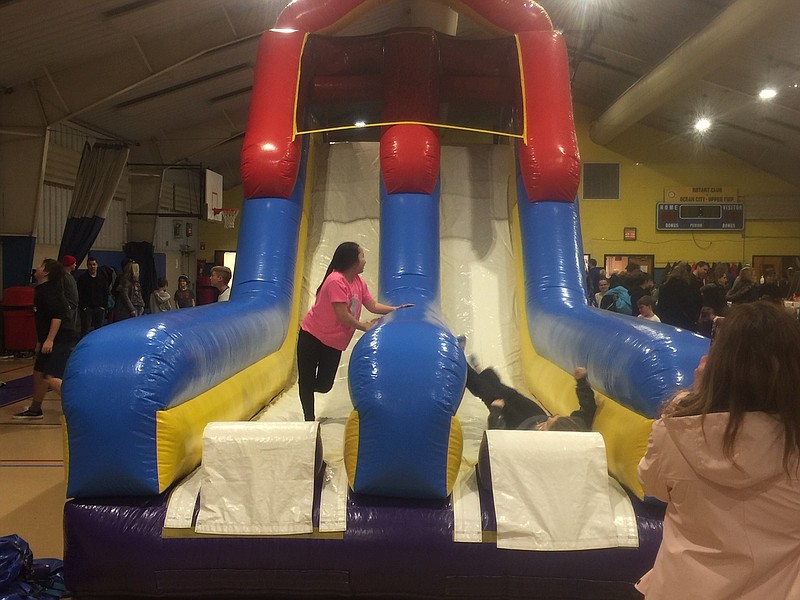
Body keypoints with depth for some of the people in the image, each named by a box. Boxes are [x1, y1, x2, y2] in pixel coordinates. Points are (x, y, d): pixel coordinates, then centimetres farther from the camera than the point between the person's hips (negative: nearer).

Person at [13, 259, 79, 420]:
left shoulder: (49, 290, -16)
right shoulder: (41, 290, 16)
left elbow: (58, 315, -25)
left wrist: (49, 340, -26)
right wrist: (41, 341, 25)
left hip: (62, 339, -11)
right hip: (49, 339, 11)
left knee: (52, 378, -19)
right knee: (39, 372, 20)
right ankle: (34, 410, 34)